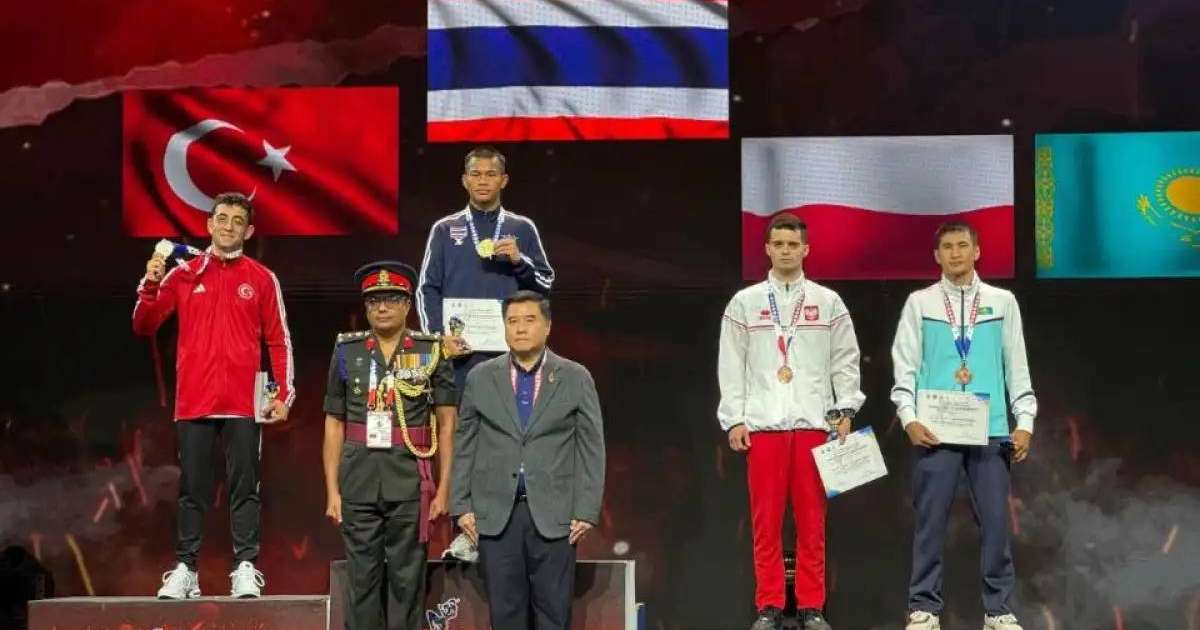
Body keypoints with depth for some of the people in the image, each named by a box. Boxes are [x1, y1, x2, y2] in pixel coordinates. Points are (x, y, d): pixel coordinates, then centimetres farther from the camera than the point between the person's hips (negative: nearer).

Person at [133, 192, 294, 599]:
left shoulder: (262, 279, 7)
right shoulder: (184, 275, 10)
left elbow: (279, 341, 6)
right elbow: (144, 326, 9)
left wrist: (283, 394, -2)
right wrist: (151, 285, -7)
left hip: (243, 403, -1)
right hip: (193, 401, 1)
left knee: (245, 488, -2)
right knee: (192, 489, 3)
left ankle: (246, 569, -1)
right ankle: (185, 570, 6)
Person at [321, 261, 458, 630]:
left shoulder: (432, 352, 3)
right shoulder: (347, 352, 8)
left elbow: (446, 424, 3)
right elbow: (334, 425, 8)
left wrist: (443, 488, -2)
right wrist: (332, 490, 3)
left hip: (411, 481, -1)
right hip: (359, 481, 1)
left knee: (407, 579, 3)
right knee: (361, 578, 4)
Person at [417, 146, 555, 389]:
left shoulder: (522, 229, 13)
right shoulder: (445, 229, 11)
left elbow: (546, 282, 10)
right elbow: (427, 290, 6)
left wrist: (519, 261, -8)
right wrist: (440, 335, -7)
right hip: (458, 348, -1)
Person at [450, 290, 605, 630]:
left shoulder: (575, 378, 4)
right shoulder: (480, 378, 8)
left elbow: (591, 448, 3)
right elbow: (465, 446, 9)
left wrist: (586, 511, -4)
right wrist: (461, 506, 3)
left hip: (553, 515, -1)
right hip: (495, 513, 1)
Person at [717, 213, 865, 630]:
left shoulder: (828, 302, 10)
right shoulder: (744, 303, 8)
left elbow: (846, 360, 10)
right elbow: (731, 366, 6)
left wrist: (844, 411, -1)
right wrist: (734, 420, -1)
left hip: (813, 423, 0)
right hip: (762, 425, 0)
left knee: (812, 520, 1)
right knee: (766, 521, 0)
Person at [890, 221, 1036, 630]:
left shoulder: (1002, 302, 9)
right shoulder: (920, 302, 6)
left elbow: (1016, 365, 9)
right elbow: (905, 365, 4)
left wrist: (1025, 422, 3)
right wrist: (909, 419, -8)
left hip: (989, 429, 1)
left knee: (995, 520, 1)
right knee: (931, 521, 1)